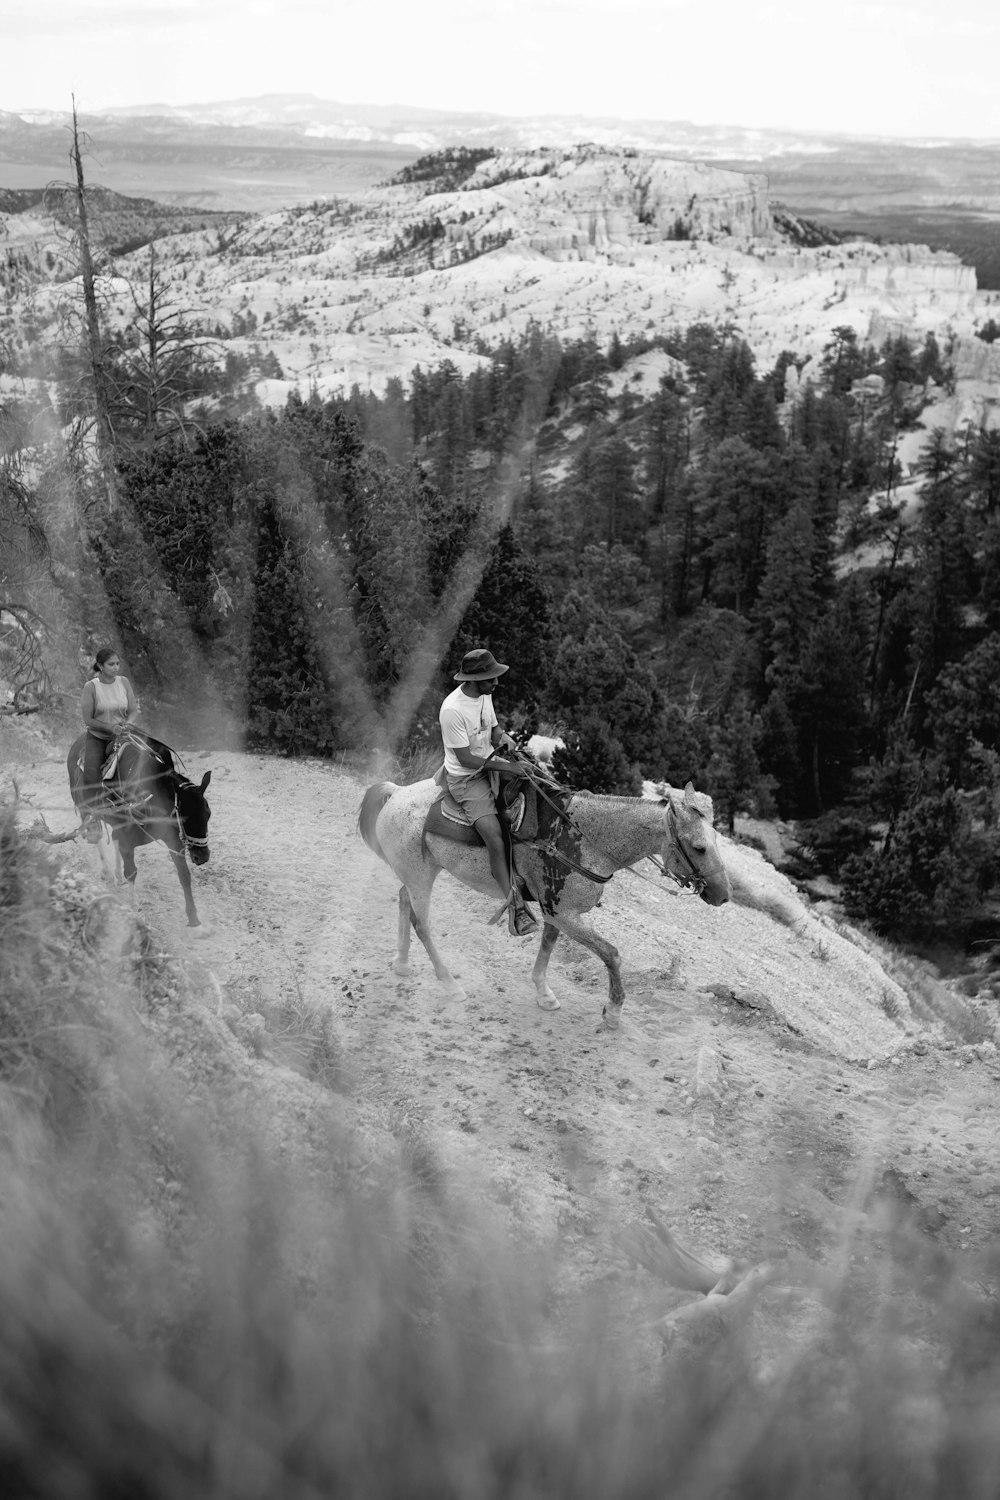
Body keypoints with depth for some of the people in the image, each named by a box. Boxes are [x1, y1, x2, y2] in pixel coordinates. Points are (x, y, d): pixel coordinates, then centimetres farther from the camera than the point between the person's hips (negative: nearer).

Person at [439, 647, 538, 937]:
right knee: (496, 841, -21)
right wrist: (505, 766, -23)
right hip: (466, 779, -8)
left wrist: (504, 739, -10)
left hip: (490, 764, 8)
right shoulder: (452, 710, -25)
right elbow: (465, 759, -22)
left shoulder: (485, 694, 1)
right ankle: (515, 906, -15)